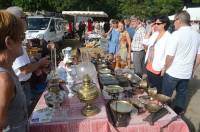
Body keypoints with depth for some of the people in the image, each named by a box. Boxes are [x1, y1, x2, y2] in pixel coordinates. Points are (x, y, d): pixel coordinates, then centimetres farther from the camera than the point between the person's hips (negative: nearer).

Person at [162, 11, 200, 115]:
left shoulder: (176, 34, -17)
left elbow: (170, 56, -18)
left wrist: (165, 69, -2)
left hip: (173, 72, -6)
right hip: (187, 72, 6)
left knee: (165, 95, 11)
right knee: (182, 93, 20)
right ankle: (178, 112, 35)